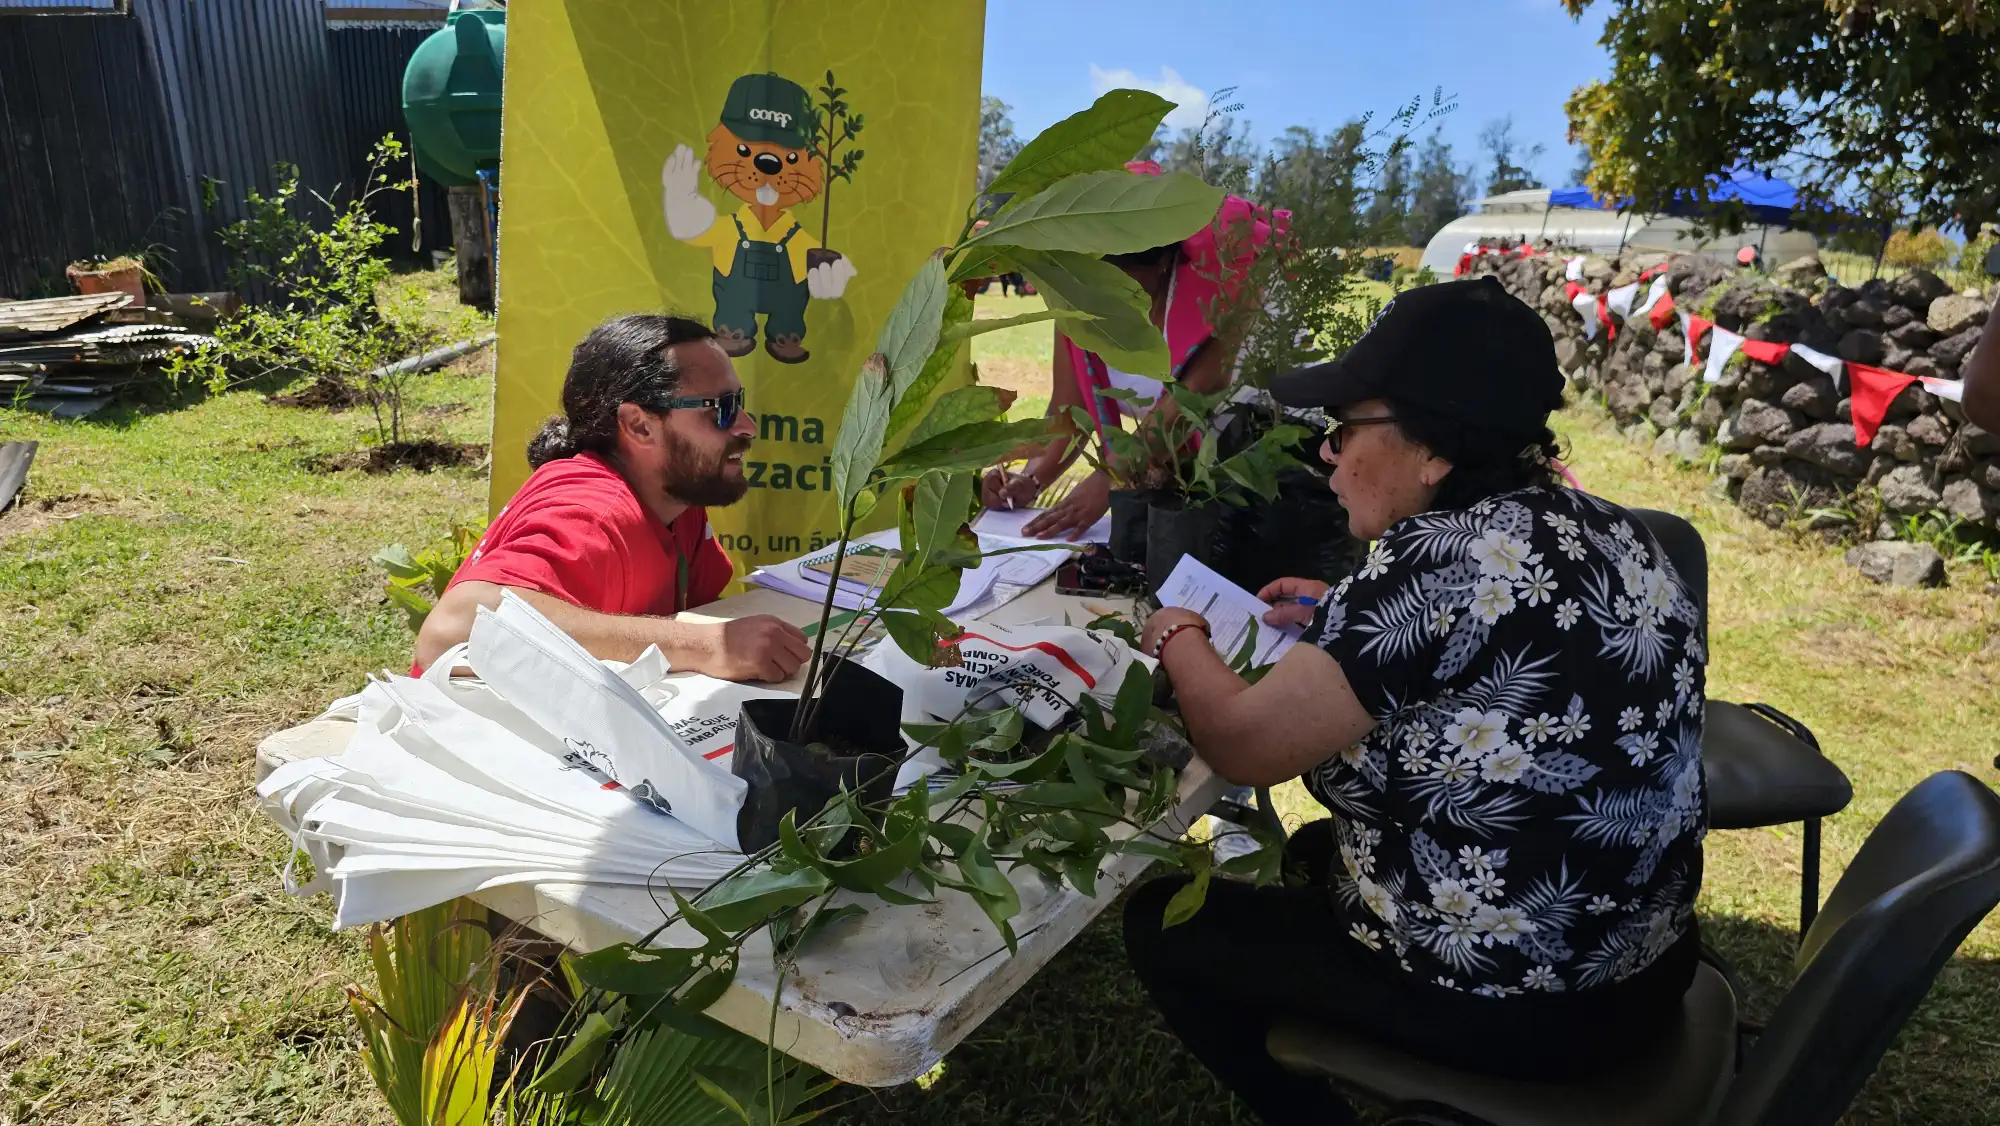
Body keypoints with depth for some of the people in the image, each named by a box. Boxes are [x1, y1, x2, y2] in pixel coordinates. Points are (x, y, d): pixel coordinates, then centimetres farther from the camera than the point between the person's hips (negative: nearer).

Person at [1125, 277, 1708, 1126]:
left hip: (1511, 1006, -8)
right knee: (1315, 850, 28)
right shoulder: (1599, 527, 0)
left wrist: (1180, 637, -2)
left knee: (1163, 919, 8)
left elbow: (1242, 744, -20)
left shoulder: (1441, 558, -27)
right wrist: (1346, 613, 11)